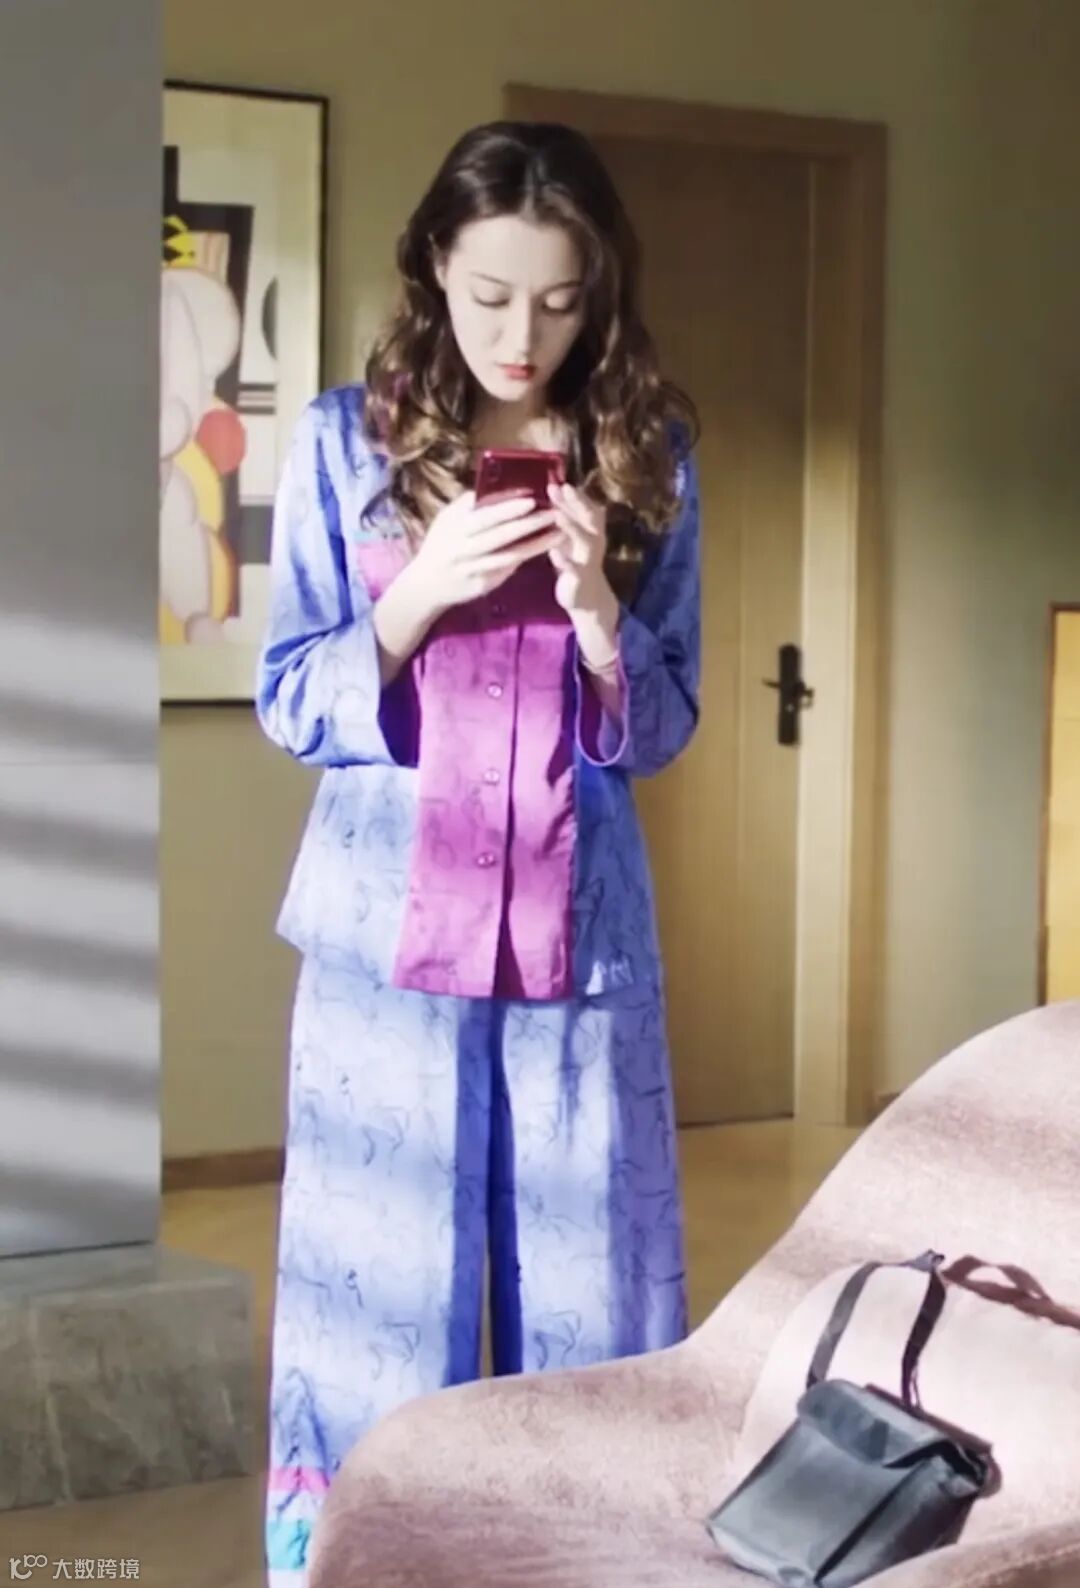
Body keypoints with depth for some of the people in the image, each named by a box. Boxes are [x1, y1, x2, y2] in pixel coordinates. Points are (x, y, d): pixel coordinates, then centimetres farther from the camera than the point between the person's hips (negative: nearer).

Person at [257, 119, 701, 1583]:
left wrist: (597, 610, -12)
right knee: (385, 1282, 2)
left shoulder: (648, 457, 5)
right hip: (389, 923, -1)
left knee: (585, 1277, 4)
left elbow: (664, 729, 7)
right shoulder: (347, 440, 1)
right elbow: (288, 707, 1)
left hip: (584, 927, 2)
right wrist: (422, 593, -15)